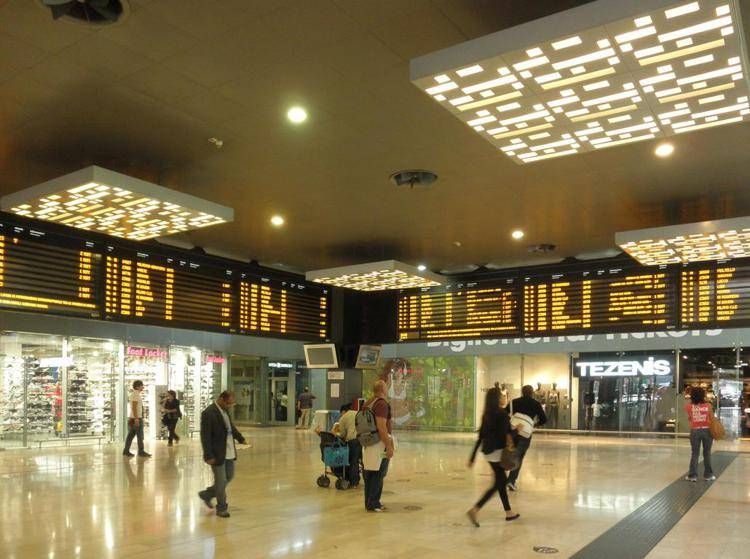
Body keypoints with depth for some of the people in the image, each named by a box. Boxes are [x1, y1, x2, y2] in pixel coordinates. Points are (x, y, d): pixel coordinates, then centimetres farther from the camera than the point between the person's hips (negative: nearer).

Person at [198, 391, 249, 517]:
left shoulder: (225, 411, 7)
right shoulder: (209, 413, -20)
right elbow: (205, 437, -20)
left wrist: (241, 439, 21)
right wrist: (209, 456, -21)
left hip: (229, 452, 9)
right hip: (217, 454, -9)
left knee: (229, 477, 18)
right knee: (221, 481, 2)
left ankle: (207, 494, 35)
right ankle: (221, 508, 19)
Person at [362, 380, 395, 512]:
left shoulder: (368, 403, 13)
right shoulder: (382, 404, -16)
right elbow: (381, 427, -23)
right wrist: (389, 446, -21)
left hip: (368, 444, 9)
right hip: (379, 443, -9)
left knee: (369, 474, 14)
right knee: (378, 475, -2)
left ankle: (369, 502, 22)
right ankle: (373, 504, 3)